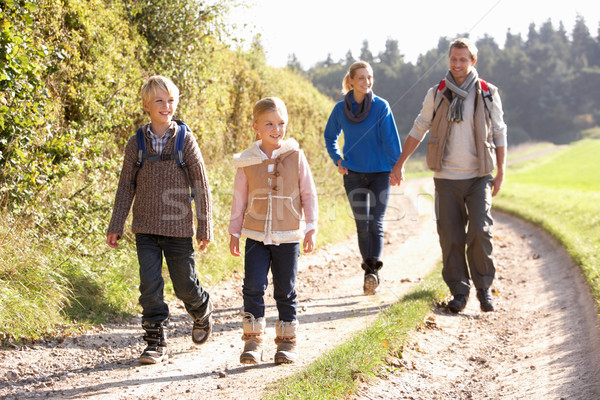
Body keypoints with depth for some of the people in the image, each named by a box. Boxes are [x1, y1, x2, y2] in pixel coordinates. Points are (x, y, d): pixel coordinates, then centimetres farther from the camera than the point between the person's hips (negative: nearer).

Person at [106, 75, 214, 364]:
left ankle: (202, 312, 39)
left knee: (185, 286, 7)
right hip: (146, 228, 1)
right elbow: (126, 187, 6)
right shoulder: (136, 144, 1)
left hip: (178, 228, -1)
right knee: (150, 286, -4)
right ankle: (156, 343, 4)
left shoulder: (185, 141, -3)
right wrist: (116, 226, 3)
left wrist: (205, 227, -2)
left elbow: (201, 186, -1)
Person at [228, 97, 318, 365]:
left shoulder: (295, 157, -2)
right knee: (253, 287, -7)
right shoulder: (247, 162, 0)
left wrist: (310, 229, -2)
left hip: (288, 237, 0)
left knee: (285, 291, 7)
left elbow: (309, 195, 3)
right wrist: (234, 233, 9)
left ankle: (287, 341, 19)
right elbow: (239, 199, 8)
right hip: (256, 237, 0)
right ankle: (252, 339, 4)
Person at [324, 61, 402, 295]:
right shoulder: (340, 109, 2)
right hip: (353, 174, 2)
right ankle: (370, 275, 13)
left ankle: (373, 270, -20)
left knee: (376, 223, -12)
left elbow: (391, 140, -5)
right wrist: (338, 161, 6)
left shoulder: (381, 106, -7)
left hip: (380, 172, -2)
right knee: (362, 225, 4)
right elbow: (330, 137, 17)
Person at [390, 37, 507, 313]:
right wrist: (399, 165, 10)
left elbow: (499, 134, 9)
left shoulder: (488, 94, 3)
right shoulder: (437, 94, 5)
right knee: (450, 236, -1)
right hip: (447, 177, 1)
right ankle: (459, 291, 10)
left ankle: (484, 287, 5)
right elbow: (418, 130, 11)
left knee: (480, 231, -12)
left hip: (478, 176, -1)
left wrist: (501, 172, 3)